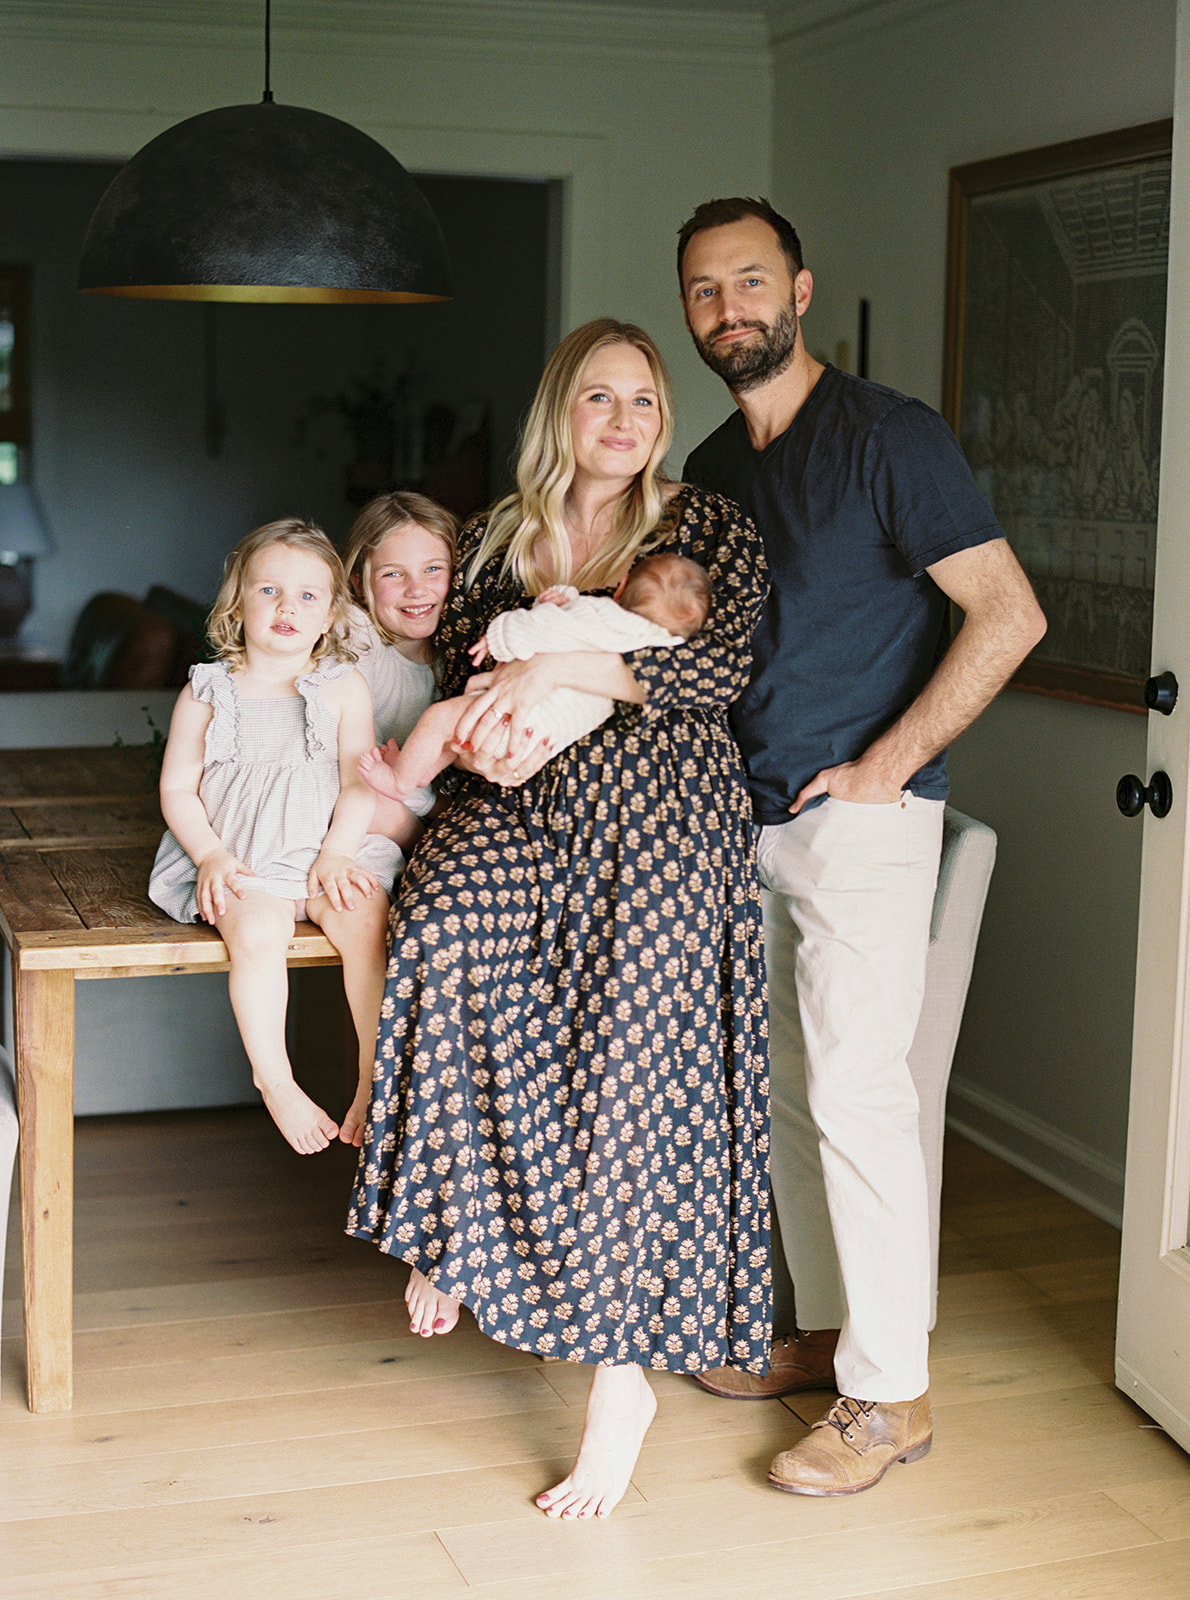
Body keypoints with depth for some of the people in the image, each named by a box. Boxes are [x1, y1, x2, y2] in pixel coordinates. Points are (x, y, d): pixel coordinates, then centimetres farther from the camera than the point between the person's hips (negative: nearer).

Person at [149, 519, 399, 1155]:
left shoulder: (344, 687, 6)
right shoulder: (207, 691, 6)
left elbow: (360, 781, 2)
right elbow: (177, 788, 5)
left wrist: (336, 855, -12)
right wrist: (211, 855, -10)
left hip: (326, 846, 1)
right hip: (239, 857, -1)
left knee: (363, 918, -27)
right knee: (256, 929, -30)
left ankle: (375, 1077, -15)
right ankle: (275, 1083, -16)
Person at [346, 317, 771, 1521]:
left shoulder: (708, 530, 6)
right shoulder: (496, 541, 17)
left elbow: (724, 666, -10)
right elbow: (454, 682, 18)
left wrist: (562, 667, -19)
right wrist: (483, 740, -7)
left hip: (658, 814, -3)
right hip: (521, 805, 3)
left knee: (628, 1067, -13)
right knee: (445, 927, -30)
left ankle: (622, 1374, -7)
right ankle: (455, 1229, -18)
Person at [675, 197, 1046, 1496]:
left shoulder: (888, 436, -9)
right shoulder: (710, 470, 14)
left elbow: (1009, 614, -15)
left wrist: (883, 762, -16)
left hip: (858, 814, -8)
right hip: (745, 818, 8)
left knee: (855, 1090, -8)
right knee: (781, 1086, 12)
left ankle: (890, 1392, 1)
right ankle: (827, 1332, 25)